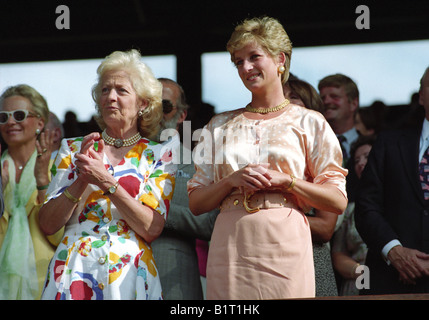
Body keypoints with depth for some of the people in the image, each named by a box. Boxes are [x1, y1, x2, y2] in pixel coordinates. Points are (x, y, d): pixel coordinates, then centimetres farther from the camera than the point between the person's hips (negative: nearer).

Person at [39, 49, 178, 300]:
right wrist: (82, 179, -10)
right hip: (72, 269, 1)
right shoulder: (73, 149, 11)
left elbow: (152, 228, -7)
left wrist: (106, 181, -15)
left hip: (128, 271, -1)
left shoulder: (159, 154, 5)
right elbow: (48, 225, 3)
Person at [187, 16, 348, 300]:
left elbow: (338, 201, 1)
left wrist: (285, 181, -10)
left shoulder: (309, 122, 8)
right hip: (231, 251, 2)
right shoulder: (220, 127, 16)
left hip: (285, 248, -2)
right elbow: (196, 203, 11)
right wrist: (233, 181, -6)